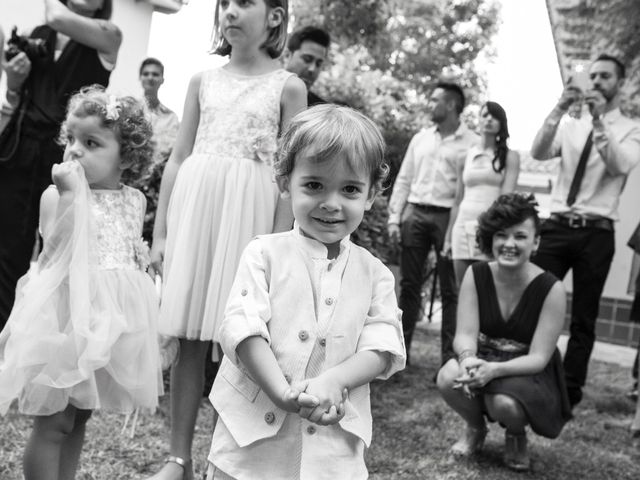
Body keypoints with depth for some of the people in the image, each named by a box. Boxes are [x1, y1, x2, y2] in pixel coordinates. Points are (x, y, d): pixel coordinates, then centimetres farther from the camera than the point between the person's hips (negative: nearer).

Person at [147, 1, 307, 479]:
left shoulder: (287, 86, 2)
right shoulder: (203, 80, 12)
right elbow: (179, 158, 11)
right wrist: (160, 231, 7)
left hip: (249, 211, -3)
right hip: (195, 205, 3)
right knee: (190, 339, 4)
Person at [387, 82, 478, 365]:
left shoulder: (472, 143, 0)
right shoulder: (420, 138, 14)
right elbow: (404, 180, 13)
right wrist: (394, 218, 5)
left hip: (449, 216, -4)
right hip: (415, 213, 4)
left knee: (450, 290, 1)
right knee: (409, 284, 7)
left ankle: (450, 356, 7)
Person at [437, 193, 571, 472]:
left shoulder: (551, 289, -18)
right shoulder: (476, 275, -10)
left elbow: (538, 357, -19)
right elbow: (464, 334, -14)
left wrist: (495, 369, -38)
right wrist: (468, 358, -39)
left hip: (529, 373, -2)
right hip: (483, 362, 3)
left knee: (504, 403, -35)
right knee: (448, 378, -30)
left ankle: (516, 436, 6)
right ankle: (475, 428, 6)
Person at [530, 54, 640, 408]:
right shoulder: (571, 126, 12)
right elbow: (538, 153, -5)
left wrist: (600, 121, -24)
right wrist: (559, 109, -16)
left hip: (597, 233, -2)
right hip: (557, 227, 2)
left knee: (584, 318, 5)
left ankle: (570, 390, 13)